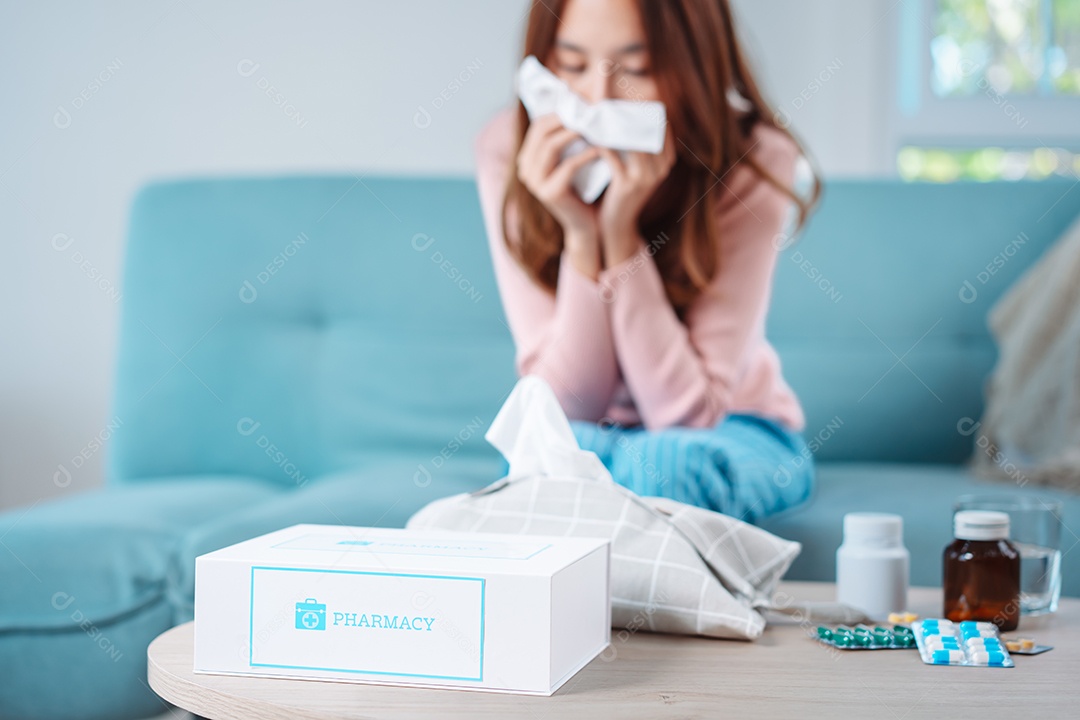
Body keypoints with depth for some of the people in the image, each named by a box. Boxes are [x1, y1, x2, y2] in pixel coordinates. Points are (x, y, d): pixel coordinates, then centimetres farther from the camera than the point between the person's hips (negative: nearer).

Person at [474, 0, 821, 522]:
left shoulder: (751, 163, -22)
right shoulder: (509, 150, -17)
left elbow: (686, 411, -23)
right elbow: (568, 404, -18)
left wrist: (621, 230, -31)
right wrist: (580, 237, -32)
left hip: (729, 430, -1)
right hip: (582, 435, 1)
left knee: (664, 463, -35)